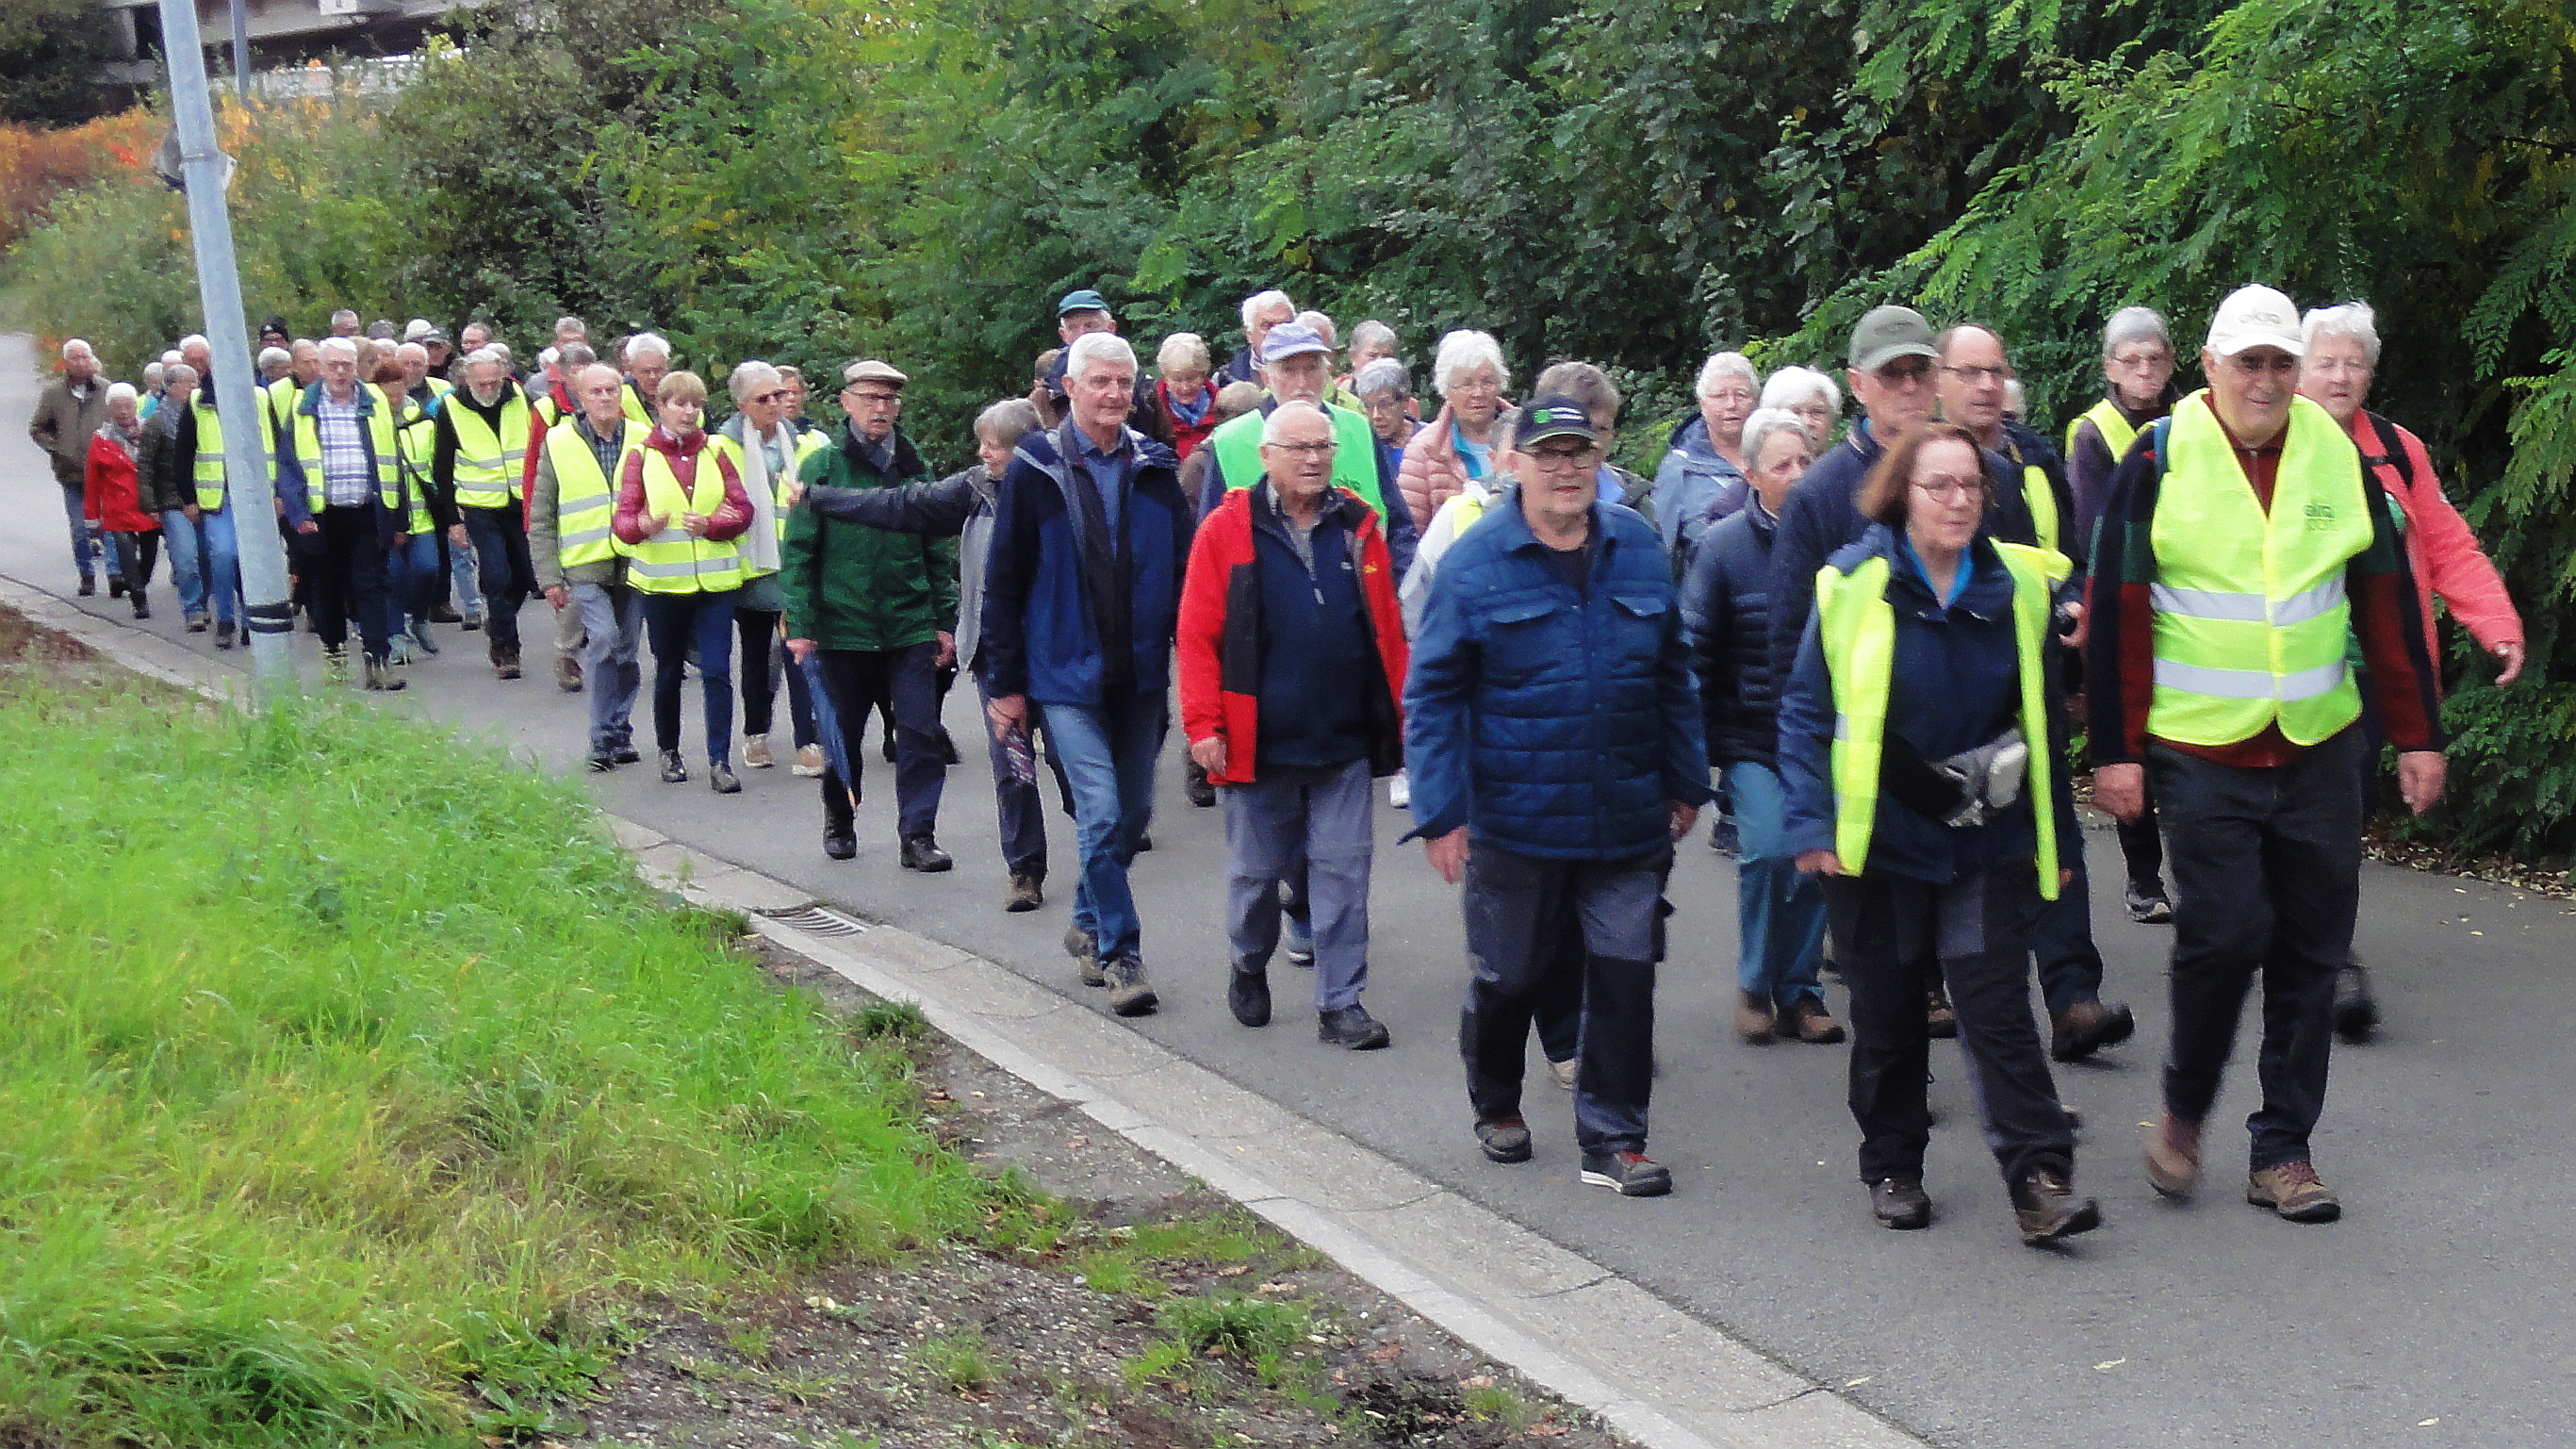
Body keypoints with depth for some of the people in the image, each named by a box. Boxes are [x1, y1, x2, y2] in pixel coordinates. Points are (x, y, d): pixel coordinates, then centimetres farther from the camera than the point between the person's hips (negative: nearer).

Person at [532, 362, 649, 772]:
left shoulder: (643, 439, 5)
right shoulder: (558, 443, 2)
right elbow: (540, 518, 5)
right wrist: (549, 577, -1)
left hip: (634, 564, 2)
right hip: (586, 566, -2)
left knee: (626, 651, 8)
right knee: (604, 640, -18)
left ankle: (618, 735, 21)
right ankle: (605, 738, -9)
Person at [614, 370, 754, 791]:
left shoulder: (717, 450, 6)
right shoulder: (640, 455, 1)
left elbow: (742, 510, 3)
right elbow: (622, 518, -5)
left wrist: (710, 525, -16)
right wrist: (641, 526, -28)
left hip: (714, 581, 0)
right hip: (662, 581, 0)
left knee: (717, 672, -8)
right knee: (668, 672, 12)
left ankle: (720, 762, -5)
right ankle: (668, 752, 29)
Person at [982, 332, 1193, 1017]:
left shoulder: (1155, 467, 5)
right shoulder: (1035, 471, -4)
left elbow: (1185, 569, 7)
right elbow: (1003, 581, -1)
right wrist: (1005, 682, -3)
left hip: (1140, 672, 4)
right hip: (1067, 676, -4)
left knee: (1133, 811, 12)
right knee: (1101, 813, -10)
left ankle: (1089, 923, 33)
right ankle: (1120, 955, -2)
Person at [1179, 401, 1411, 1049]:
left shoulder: (1358, 526, 5)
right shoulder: (1227, 529, -4)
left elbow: (1387, 632, 6)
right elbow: (1197, 635, -6)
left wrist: (1397, 720, 4)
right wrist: (1203, 725, -11)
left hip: (1345, 743, 2)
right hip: (1257, 744, -2)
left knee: (1343, 874, 3)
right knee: (1256, 870, 12)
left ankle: (1340, 1005, 10)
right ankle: (1248, 970, 36)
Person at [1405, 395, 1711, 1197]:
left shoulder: (1639, 549, 4)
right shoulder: (1474, 562, -7)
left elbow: (1673, 675, 12)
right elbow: (1432, 694, -6)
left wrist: (1686, 782, 13)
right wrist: (1441, 813, -11)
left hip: (1629, 820, 3)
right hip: (1515, 821, -2)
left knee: (1625, 975, 2)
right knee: (1508, 976, 12)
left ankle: (1613, 1138, 14)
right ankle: (1495, 1103, 37)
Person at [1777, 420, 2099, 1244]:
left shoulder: (2018, 587, 2)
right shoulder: (1854, 585, -7)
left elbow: (2042, 718, 10)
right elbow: (1807, 711, -3)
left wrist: (2055, 835, 11)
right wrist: (1811, 825, -11)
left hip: (1985, 839, 1)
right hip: (1878, 840, -1)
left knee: (1997, 1006, -6)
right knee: (1888, 1015, 9)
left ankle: (2040, 1182, -6)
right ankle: (1893, 1170, 24)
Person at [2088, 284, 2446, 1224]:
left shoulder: (2340, 459, 5)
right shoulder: (2157, 463, -5)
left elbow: (2389, 607, 11)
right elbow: (2116, 614, -3)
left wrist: (2416, 737, 9)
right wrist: (2117, 750, -7)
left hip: (2319, 751, 4)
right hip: (2200, 752, -3)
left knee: (2311, 951, 5)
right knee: (2224, 934, -12)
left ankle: (2283, 1150, 16)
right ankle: (2183, 1107, 14)